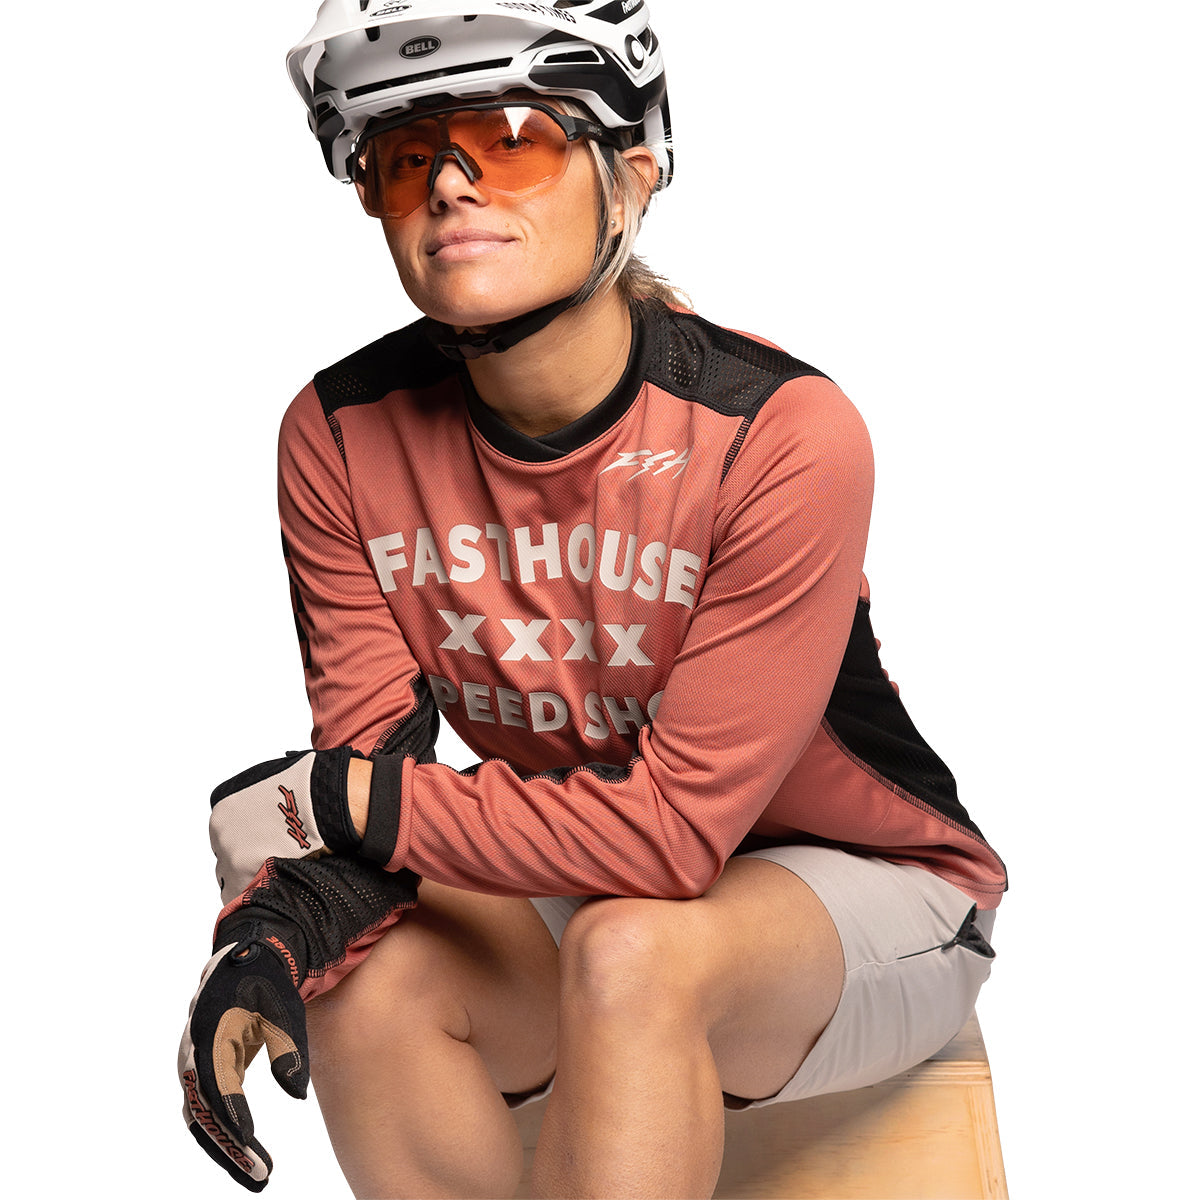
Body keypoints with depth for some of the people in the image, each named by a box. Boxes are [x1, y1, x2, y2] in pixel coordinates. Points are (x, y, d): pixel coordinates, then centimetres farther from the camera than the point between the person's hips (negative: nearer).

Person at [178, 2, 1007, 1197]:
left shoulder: (785, 434, -27)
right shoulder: (341, 438, -11)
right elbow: (374, 761, -9)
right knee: (365, 975, -24)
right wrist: (301, 901, -32)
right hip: (569, 883, 4)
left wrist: (339, 798, -24)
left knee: (627, 947, -34)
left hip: (876, 894, -4)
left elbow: (671, 829, -27)